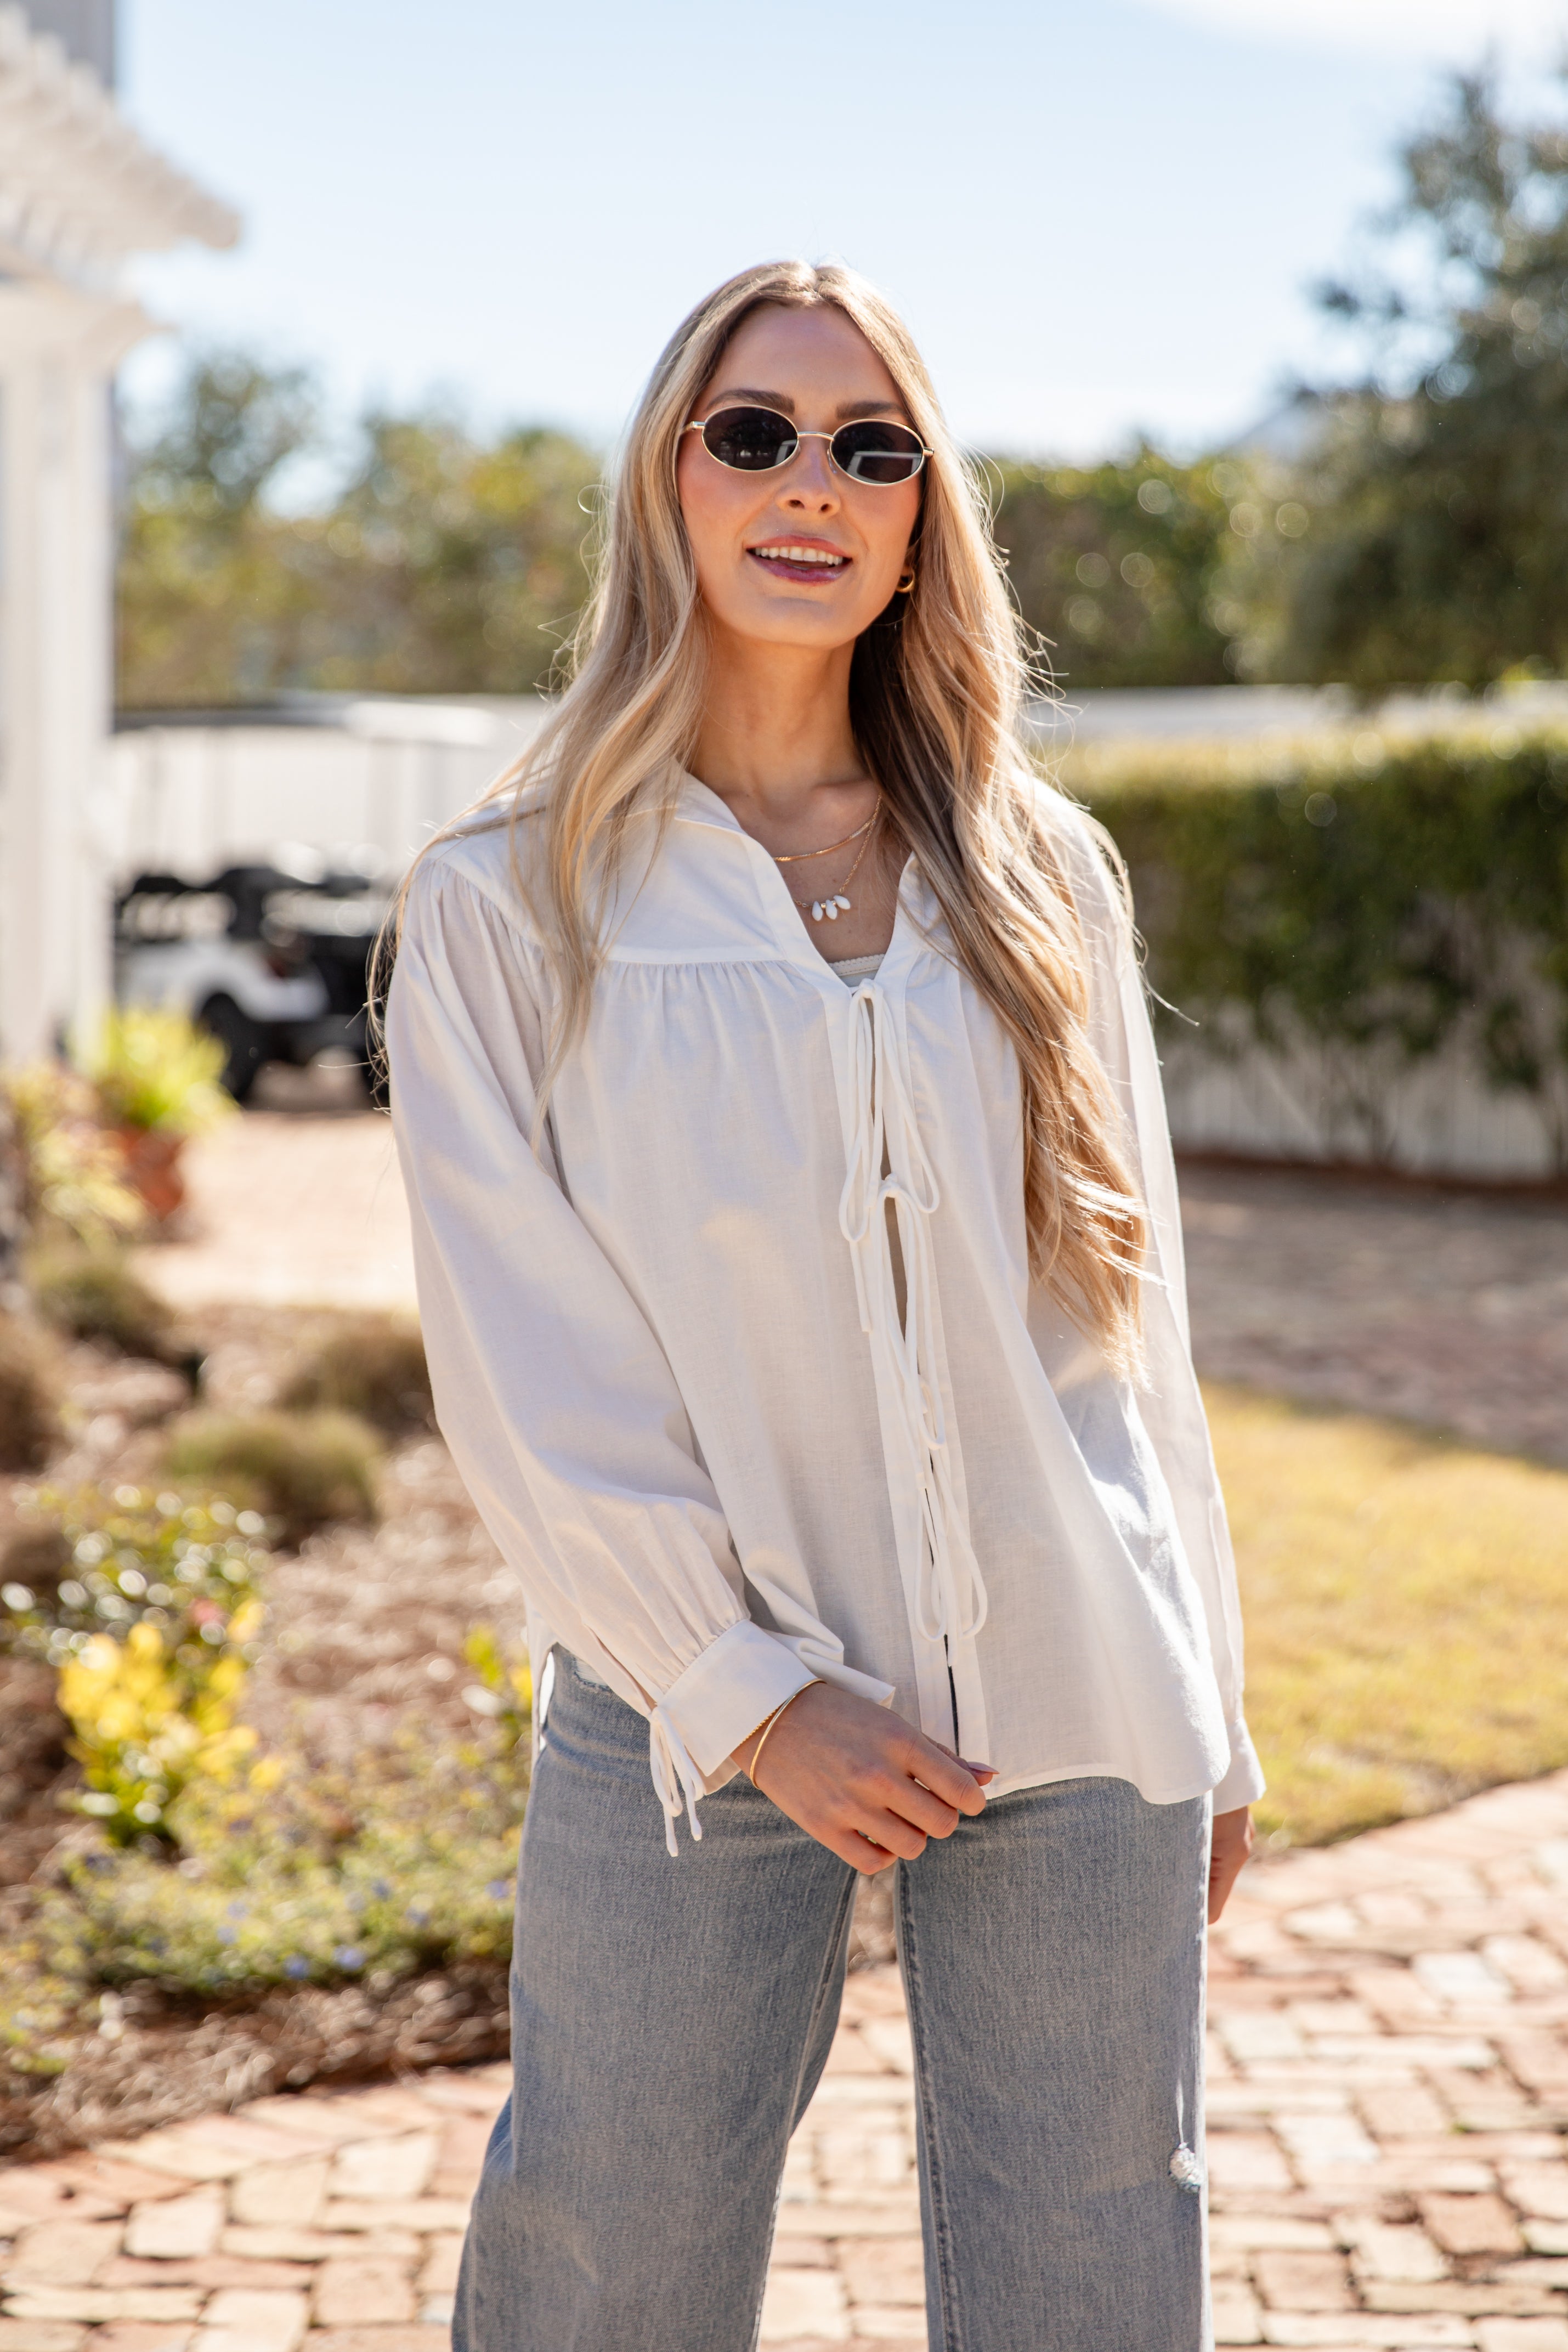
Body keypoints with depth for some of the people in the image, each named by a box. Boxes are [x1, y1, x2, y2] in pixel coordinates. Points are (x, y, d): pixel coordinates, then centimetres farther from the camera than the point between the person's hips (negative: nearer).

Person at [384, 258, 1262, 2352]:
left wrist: (1207, 1709, 11)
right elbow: (526, 1372, -5)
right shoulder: (508, 904, 0)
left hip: (1073, 1709, 3)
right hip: (696, 1709, -2)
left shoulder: (1043, 878, 9)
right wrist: (747, 1692, -12)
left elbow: (1129, 1316, 11)